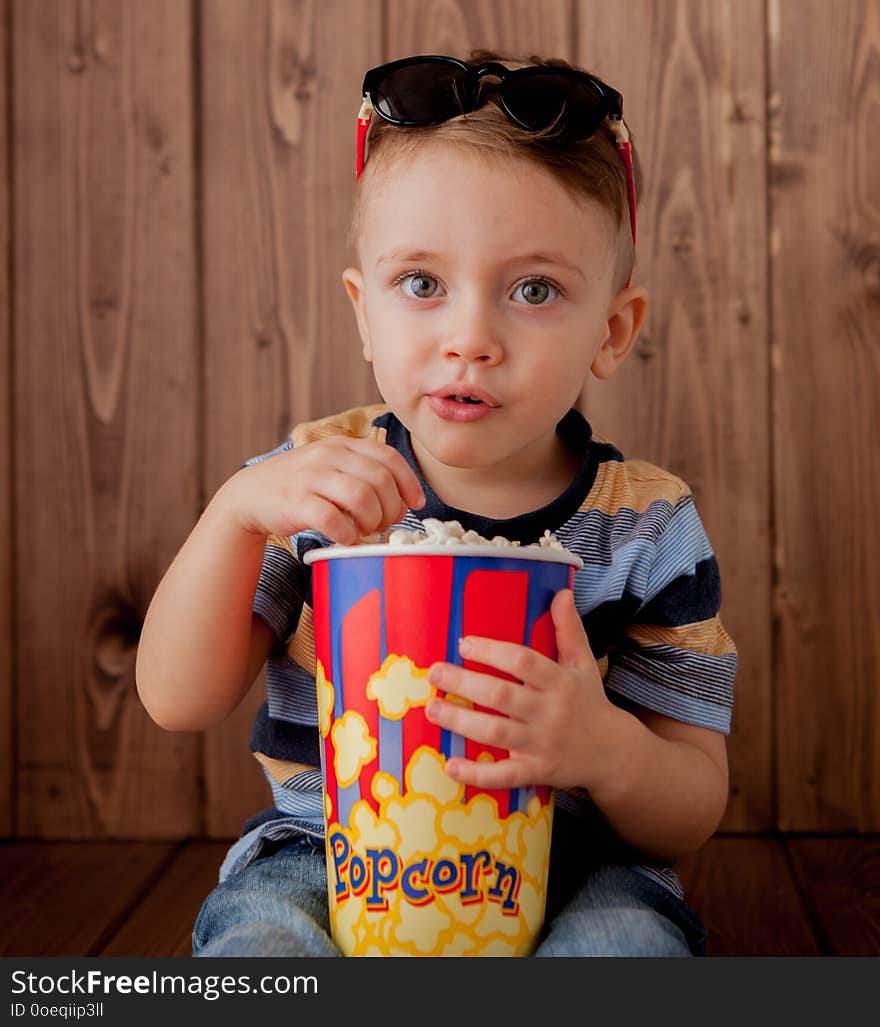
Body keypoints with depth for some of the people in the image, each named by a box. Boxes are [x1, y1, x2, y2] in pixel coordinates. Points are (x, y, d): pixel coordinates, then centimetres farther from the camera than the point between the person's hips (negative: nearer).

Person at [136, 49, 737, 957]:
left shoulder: (647, 526, -7)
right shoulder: (312, 480, -4)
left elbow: (692, 815, -5)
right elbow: (178, 702, -6)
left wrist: (603, 748, -30)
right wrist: (236, 512, -22)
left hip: (569, 866, 0)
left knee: (628, 938, -30)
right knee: (257, 932, -29)